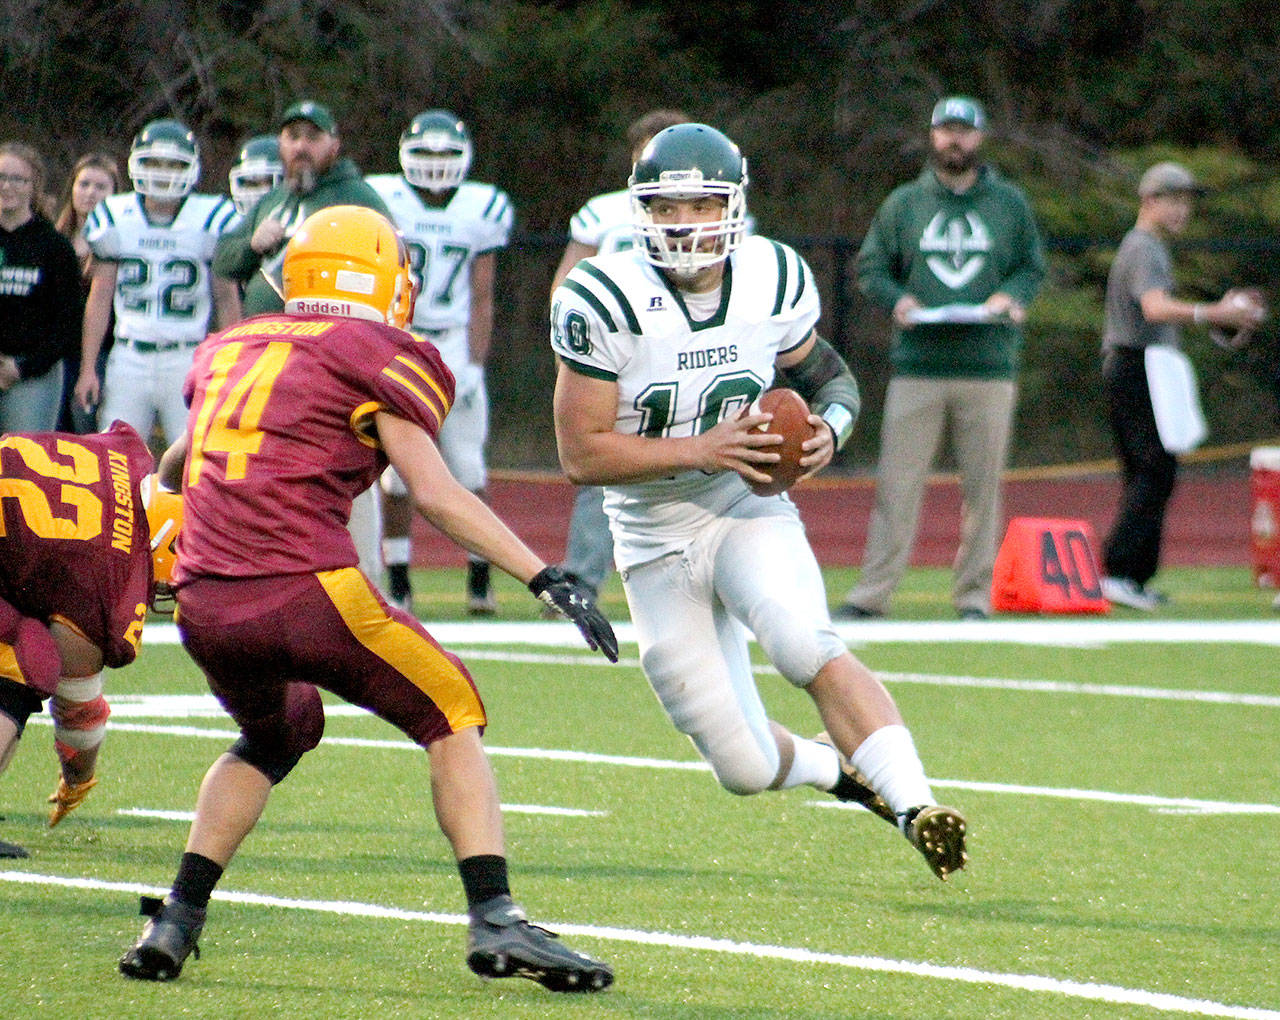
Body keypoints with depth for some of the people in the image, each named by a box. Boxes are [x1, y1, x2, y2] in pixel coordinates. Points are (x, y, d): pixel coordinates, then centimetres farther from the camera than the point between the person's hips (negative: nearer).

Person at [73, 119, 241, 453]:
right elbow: (100, 298, 11)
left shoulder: (212, 219, 0)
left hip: (188, 358, -2)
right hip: (129, 358, 2)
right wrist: (88, 369, 6)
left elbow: (227, 300, 5)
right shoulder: (115, 219, 7)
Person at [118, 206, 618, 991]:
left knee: (273, 737, 32)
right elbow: (435, 492, -6)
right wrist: (546, 579, -6)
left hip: (204, 603, 6)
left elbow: (175, 467, 39)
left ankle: (176, 922, 22)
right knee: (452, 717, 12)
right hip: (306, 590, -6)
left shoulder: (231, 350, 22)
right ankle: (496, 920, -3)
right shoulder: (378, 359, 4)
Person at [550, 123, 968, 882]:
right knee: (747, 770, -1)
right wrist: (699, 451, -29)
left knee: (806, 646, -33)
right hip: (657, 542, -1)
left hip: (750, 513, 1)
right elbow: (581, 455, -18)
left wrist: (829, 429, -12)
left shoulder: (774, 282, -7)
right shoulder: (606, 303, -18)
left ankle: (913, 802, -36)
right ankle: (835, 766, 32)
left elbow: (830, 376, 12)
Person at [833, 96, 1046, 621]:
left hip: (989, 366, 0)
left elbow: (1032, 266, 13)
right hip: (917, 367, 0)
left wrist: (1009, 297, -8)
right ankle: (871, 593, -3)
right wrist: (898, 300, -8)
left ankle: (975, 594, 8)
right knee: (897, 483, -5)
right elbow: (871, 267, 12)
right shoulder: (903, 203, 12)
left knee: (982, 485, 1)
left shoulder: (1010, 203, 12)